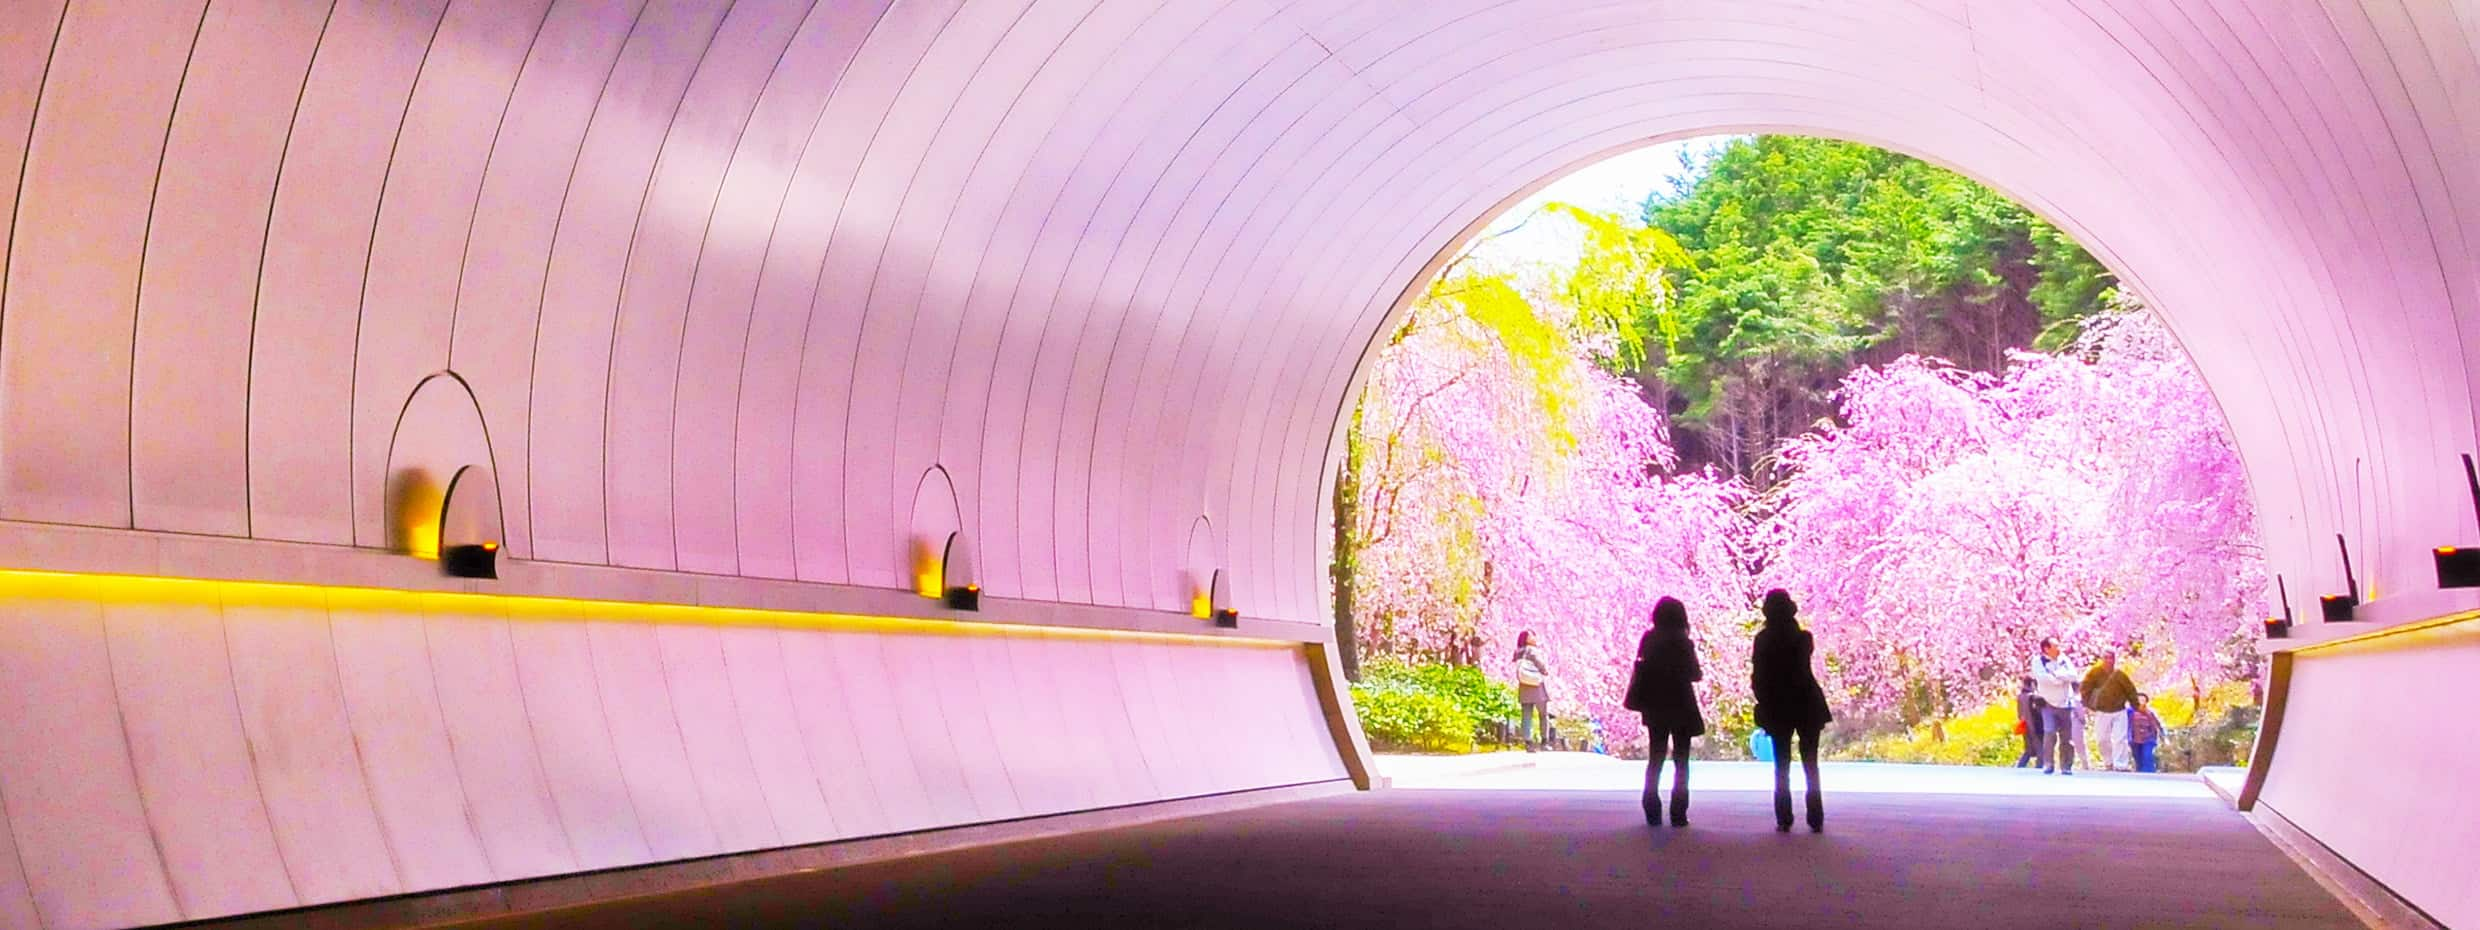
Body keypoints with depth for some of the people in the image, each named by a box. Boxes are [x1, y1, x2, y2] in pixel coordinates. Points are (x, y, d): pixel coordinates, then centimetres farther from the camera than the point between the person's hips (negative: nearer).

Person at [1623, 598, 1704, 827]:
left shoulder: (1648, 640, 0)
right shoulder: (1682, 642, -13)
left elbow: (1643, 669, 5)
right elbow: (1695, 674, -8)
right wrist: (1698, 671, 12)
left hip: (1654, 707, 4)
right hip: (1680, 707, -4)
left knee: (1655, 758, 12)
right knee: (1680, 760, 4)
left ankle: (1652, 812, 8)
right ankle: (1678, 814, -1)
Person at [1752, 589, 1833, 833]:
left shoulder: (1763, 640, -6)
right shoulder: (1803, 638, -9)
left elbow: (1757, 677, -5)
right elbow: (1803, 669, 7)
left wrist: (1765, 703, 4)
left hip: (1777, 708, 0)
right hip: (1806, 705, 0)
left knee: (1782, 765, 7)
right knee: (1810, 763, 6)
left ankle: (1784, 819, 2)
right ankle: (1816, 820, 2)